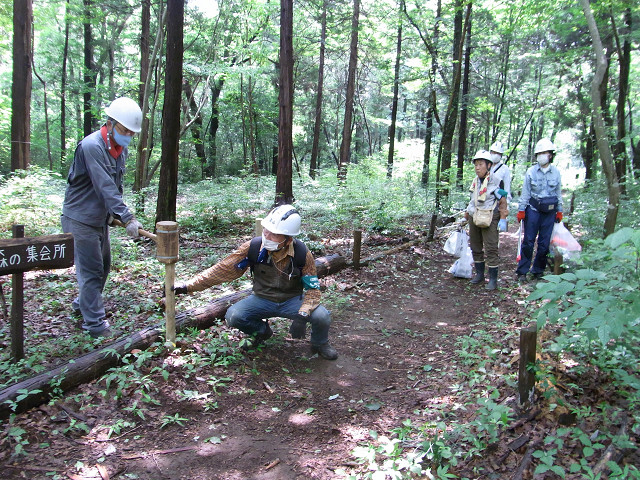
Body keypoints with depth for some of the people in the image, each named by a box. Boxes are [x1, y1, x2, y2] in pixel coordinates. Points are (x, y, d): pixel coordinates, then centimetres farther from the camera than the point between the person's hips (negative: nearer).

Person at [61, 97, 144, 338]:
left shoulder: (121, 149, 5)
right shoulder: (91, 146, -23)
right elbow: (105, 187, -29)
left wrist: (115, 213, 5)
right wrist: (127, 217, -33)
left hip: (101, 219, 9)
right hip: (80, 219, -9)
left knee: (103, 266, 18)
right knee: (91, 270, -6)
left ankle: (82, 304, 39)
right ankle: (95, 324, 3)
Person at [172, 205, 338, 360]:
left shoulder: (302, 254, -20)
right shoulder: (253, 248, -18)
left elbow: (313, 289, -15)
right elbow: (223, 270, -12)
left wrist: (302, 316, -33)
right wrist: (187, 286, -16)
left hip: (292, 300, -1)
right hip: (262, 300, 1)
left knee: (321, 317, -27)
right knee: (233, 316, -25)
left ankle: (320, 344, 11)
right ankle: (260, 331, 11)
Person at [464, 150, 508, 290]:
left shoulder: (495, 181, -10)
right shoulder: (475, 181, 11)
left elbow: (502, 201, -9)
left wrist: (503, 219, -13)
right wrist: (467, 214, 21)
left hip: (489, 218, -7)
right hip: (474, 218, 7)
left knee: (491, 249, -7)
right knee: (475, 248, 12)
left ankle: (493, 279, -1)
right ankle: (479, 274, 25)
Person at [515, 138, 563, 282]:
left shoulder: (556, 172, 4)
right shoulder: (531, 172, -2)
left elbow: (558, 193, 12)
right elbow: (525, 193, 1)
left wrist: (559, 211, 12)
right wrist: (521, 210, -3)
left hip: (549, 212, 2)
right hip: (533, 209, -2)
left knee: (544, 243, 5)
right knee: (528, 241, -2)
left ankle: (538, 270, 18)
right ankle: (522, 271, 5)